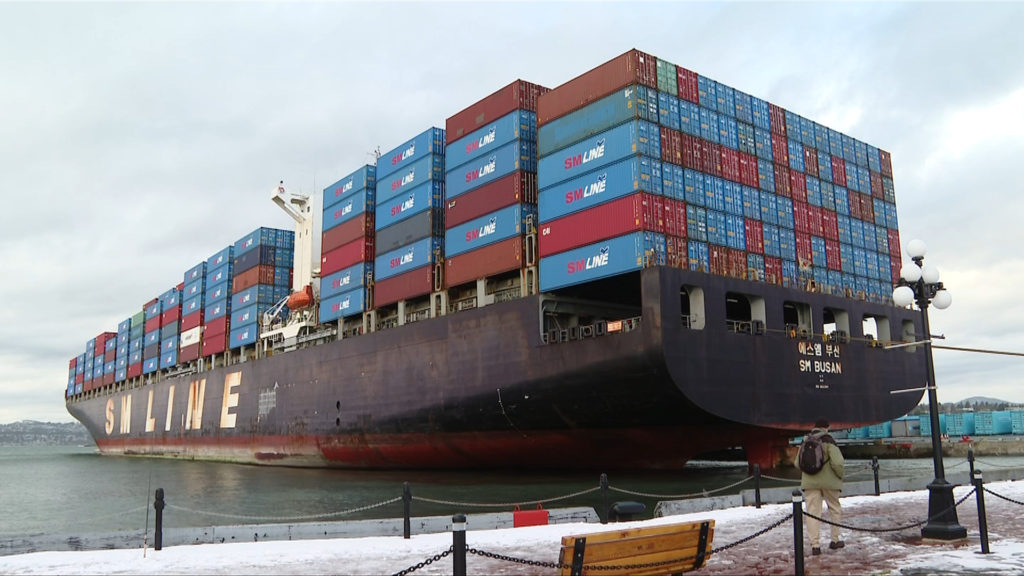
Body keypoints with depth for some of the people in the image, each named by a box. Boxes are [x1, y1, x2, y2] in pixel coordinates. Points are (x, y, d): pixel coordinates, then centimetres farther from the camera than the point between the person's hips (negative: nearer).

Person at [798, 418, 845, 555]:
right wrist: (840, 475, 1)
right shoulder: (828, 441, -9)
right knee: (835, 509, 17)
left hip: (809, 482, 3)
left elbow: (798, 463, 11)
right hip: (829, 482, -3)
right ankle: (834, 540, 23)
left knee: (812, 512, 2)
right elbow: (838, 462, -17)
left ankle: (815, 545, -3)